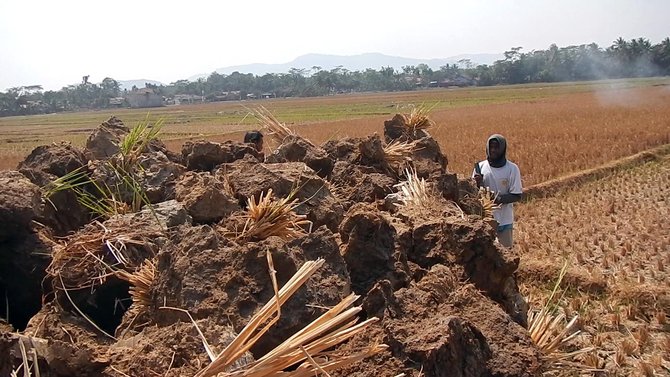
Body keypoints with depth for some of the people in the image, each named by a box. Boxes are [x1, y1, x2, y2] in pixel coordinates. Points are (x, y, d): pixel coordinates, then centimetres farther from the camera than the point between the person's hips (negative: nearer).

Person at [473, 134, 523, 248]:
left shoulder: (512, 169, -8)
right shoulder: (480, 167, -2)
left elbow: (517, 195, -7)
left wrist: (502, 198, -25)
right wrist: (478, 184, -19)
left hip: (504, 220, -2)